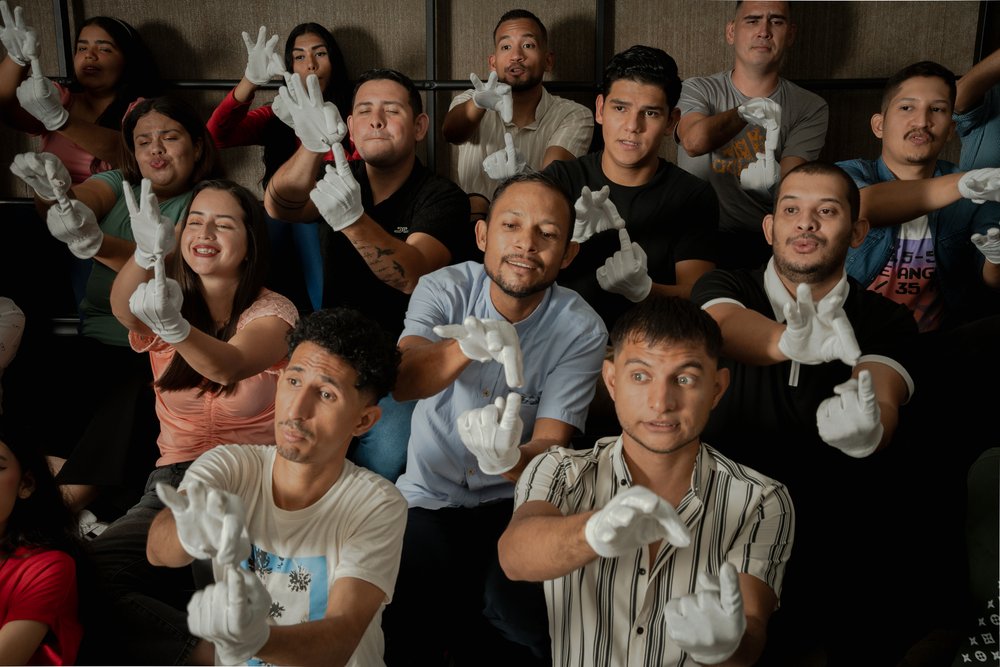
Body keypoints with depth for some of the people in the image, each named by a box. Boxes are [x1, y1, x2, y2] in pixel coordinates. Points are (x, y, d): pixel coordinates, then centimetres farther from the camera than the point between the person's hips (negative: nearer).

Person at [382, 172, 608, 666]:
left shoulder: (582, 330, -11)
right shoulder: (444, 288, -8)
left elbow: (551, 446, -17)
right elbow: (402, 381, -27)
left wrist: (510, 460, -42)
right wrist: (472, 346, -49)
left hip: (514, 501, 0)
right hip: (428, 497, 1)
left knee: (523, 618, -27)